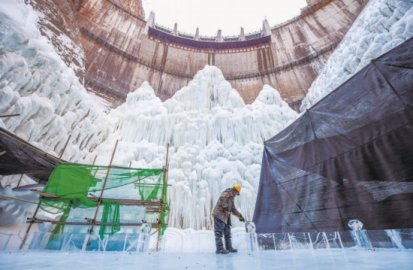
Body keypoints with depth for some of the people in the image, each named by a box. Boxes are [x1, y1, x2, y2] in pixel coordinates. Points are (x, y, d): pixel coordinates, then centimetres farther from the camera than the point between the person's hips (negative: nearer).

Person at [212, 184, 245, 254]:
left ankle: (229, 247, 24)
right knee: (219, 232, -4)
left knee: (227, 232, 15)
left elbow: (233, 209, 27)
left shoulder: (231, 197, 22)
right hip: (219, 215, -11)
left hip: (225, 217, 11)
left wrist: (240, 216, 23)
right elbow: (222, 199, -29)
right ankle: (220, 249, 2)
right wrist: (226, 209, -24)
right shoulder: (227, 193, -9)